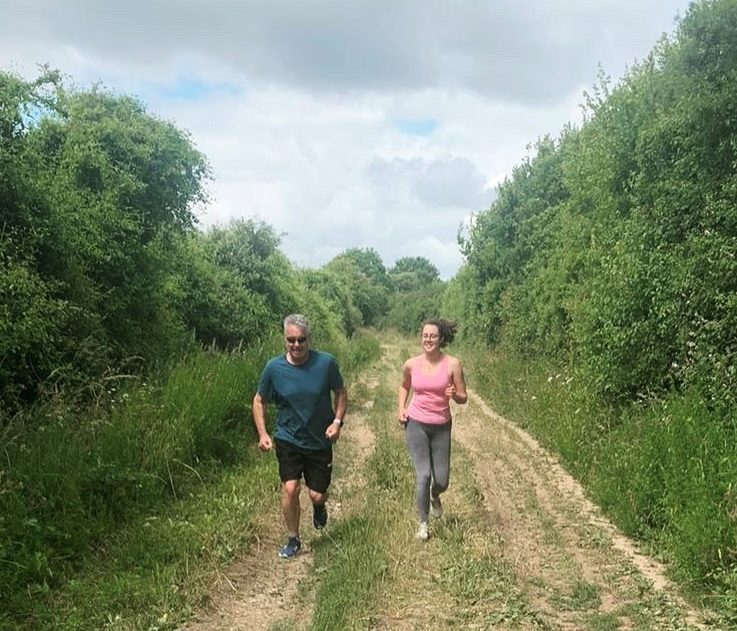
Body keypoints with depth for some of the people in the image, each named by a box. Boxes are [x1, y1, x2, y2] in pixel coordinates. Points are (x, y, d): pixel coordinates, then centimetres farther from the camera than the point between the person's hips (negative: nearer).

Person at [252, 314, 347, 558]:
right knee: (290, 489, -11)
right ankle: (293, 540, 13)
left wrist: (337, 421, -11)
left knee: (317, 494, 4)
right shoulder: (274, 367, -12)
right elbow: (259, 401, 2)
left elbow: (340, 393, 2)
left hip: (320, 442, 0)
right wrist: (262, 433, -8)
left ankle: (319, 506, 43)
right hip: (288, 440, 0)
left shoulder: (326, 363, -14)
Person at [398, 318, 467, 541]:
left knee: (442, 480, 6)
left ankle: (435, 497, 44)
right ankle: (423, 523, 14)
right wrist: (401, 408, 2)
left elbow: (463, 398, -2)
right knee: (423, 475, -8)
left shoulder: (452, 364, -9)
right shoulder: (411, 364, -4)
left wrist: (454, 395, -24)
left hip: (441, 427, 0)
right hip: (416, 424, 0)